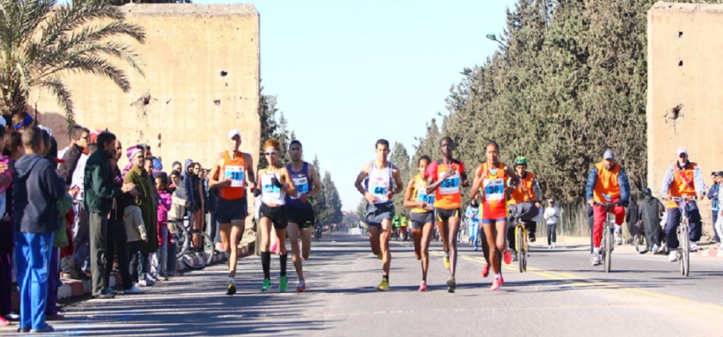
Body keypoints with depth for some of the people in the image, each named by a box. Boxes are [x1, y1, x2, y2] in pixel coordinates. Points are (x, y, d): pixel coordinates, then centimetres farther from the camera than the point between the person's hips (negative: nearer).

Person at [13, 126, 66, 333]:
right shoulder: (44, 166, -13)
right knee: (39, 273, -2)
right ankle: (37, 322, -3)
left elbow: (13, 194, 12)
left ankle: (25, 321, 11)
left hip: (19, 225, 6)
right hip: (40, 225, -6)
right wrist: (60, 181, 10)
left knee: (23, 274, 10)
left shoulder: (17, 166, 5)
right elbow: (58, 192, -10)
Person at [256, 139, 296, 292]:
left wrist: (280, 185, -21)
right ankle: (266, 278, -17)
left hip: (280, 210, -1)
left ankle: (283, 276, 32)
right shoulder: (262, 172, 10)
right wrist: (257, 191, 2)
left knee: (281, 245, 12)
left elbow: (294, 192, -6)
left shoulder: (283, 171, -1)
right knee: (266, 241, -19)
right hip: (265, 209, 1)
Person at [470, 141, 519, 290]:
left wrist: (511, 187, -5)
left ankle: (504, 251, 22)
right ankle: (498, 277, 21)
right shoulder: (481, 169, -5)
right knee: (492, 248, 5)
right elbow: (472, 194, -9)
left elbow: (516, 178, 17)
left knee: (500, 245, -16)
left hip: (501, 211, -1)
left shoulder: (504, 169, -5)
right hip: (487, 211, 1)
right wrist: (481, 179, -24)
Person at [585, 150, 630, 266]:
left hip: (614, 199, 0)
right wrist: (590, 198, -39)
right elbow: (590, 184, -20)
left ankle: (618, 230, -3)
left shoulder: (619, 170, -8)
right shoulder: (596, 169, -9)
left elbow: (624, 185, -20)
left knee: (621, 210, -33)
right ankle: (596, 253, -3)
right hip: (599, 201, 0)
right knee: (598, 225, -12)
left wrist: (625, 199, -38)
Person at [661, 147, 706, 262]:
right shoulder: (672, 169, 6)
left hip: (689, 200, 0)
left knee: (696, 218, -28)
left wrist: (701, 192, -33)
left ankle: (692, 241, -6)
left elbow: (699, 181, -10)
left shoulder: (694, 168, 7)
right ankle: (672, 250, 12)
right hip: (674, 201, 0)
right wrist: (665, 193, -33)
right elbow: (666, 182, -11)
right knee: (670, 227, -11)